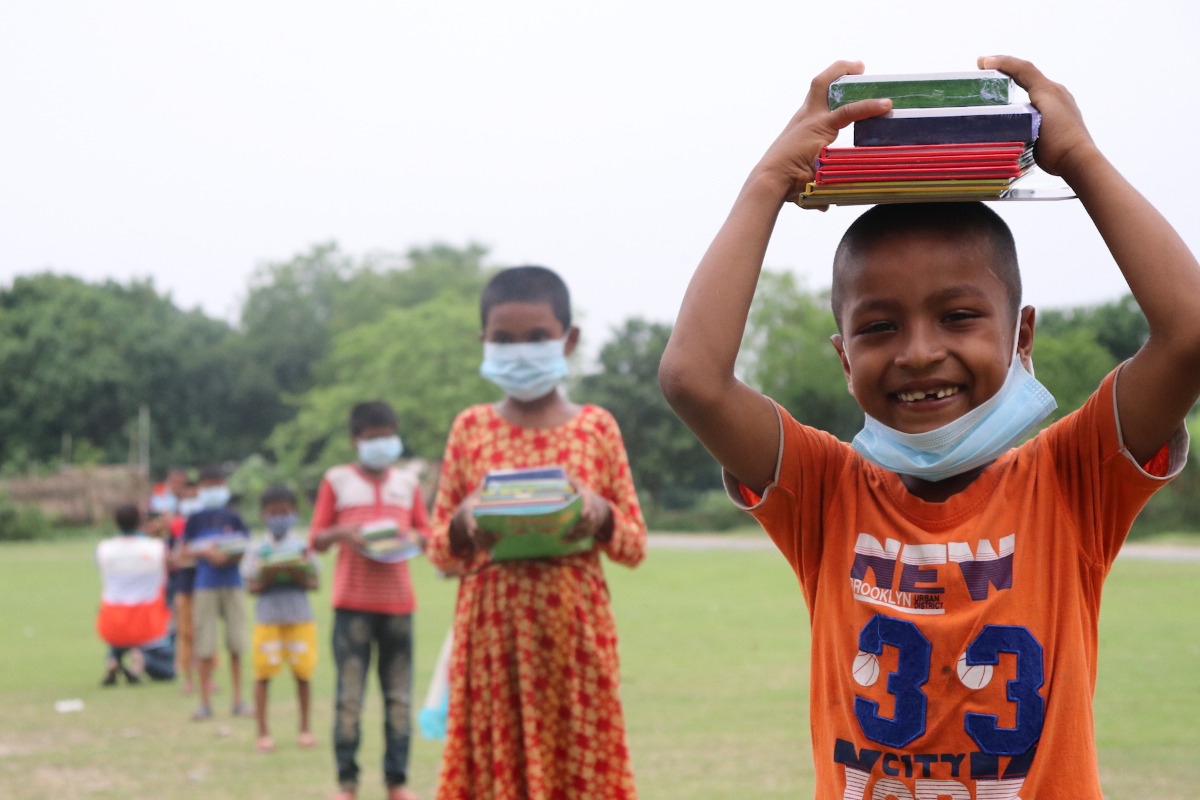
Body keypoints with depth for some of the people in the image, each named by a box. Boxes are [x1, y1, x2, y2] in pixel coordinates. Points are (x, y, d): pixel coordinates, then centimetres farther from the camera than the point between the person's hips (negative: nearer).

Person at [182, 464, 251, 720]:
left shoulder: (234, 519, 9)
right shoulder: (194, 521, 7)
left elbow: (246, 549, 6)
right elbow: (185, 551, 4)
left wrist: (231, 556, -13)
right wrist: (206, 552, -13)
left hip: (232, 584, 1)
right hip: (205, 585, -1)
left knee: (236, 645, 1)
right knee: (205, 646, -2)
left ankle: (238, 700, 10)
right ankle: (205, 702, 6)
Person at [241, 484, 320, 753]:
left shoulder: (304, 546, 5)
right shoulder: (257, 549, 3)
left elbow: (314, 584, 2)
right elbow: (251, 587, -1)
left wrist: (298, 577, -17)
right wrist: (267, 578, -19)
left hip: (300, 616, 1)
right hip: (267, 616, -1)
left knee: (303, 673, 4)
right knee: (263, 673, -1)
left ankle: (305, 728, 17)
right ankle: (263, 732, 7)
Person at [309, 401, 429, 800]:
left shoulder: (407, 482, 13)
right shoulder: (337, 480, 6)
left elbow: (426, 533, 15)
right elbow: (316, 540, 6)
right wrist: (342, 534, -14)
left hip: (398, 601, 2)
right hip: (352, 601, -2)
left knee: (399, 695, 1)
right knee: (349, 693, -5)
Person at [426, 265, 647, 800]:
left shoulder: (597, 427, 5)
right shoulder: (471, 428, 6)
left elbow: (635, 547, 7)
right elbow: (439, 552, 9)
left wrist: (601, 517, -13)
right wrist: (463, 528, -13)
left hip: (574, 631, 0)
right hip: (492, 631, 0)